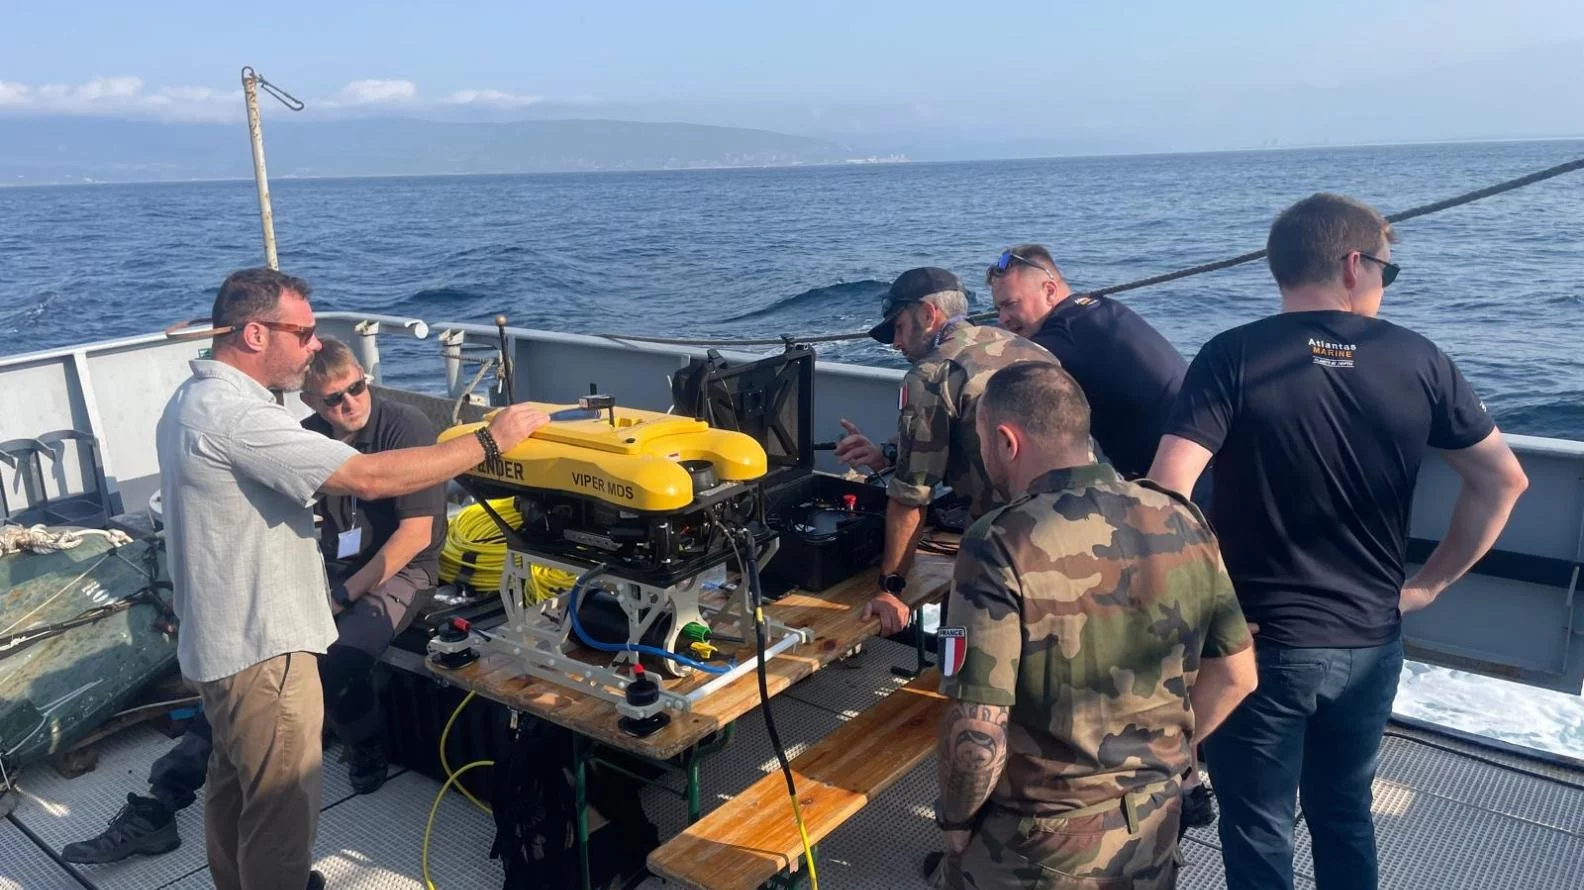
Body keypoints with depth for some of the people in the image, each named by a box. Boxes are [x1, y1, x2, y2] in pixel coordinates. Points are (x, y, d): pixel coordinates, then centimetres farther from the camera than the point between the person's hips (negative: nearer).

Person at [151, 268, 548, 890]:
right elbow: (370, 478, -33)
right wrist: (489, 441, -26)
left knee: (234, 783, 26)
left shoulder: (194, 400, 8)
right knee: (281, 810, 4)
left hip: (223, 640, 11)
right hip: (262, 651, -11)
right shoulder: (234, 416, -26)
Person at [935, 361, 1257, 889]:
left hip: (1039, 844, -5)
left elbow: (978, 732, -26)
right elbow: (1236, 674, 3)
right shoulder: (1181, 522, -6)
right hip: (1154, 826, 5)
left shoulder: (1001, 547, -24)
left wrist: (955, 820, -7)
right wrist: (1156, 757, 14)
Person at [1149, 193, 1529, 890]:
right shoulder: (1419, 360, -3)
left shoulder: (1234, 355, -13)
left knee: (1257, 829, 12)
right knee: (1344, 813, 24)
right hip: (1372, 642, 4)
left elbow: (1167, 489, -23)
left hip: (1261, 642, -4)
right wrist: (1432, 582, 9)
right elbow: (1504, 479, 3)